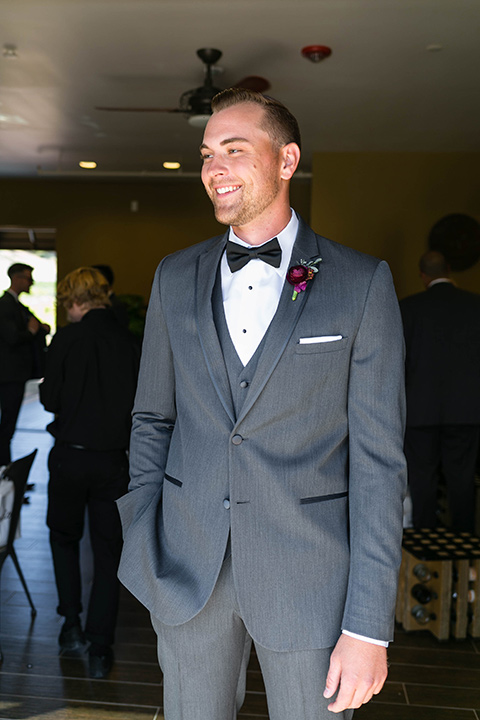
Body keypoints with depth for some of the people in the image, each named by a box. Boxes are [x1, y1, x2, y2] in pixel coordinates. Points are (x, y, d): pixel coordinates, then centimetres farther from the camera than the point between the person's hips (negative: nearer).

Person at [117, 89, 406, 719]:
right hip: (187, 569, 3)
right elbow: (152, 418, 12)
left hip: (309, 574, -2)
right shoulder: (175, 277, 6)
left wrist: (369, 626, -11)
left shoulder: (362, 283, -6)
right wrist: (144, 546, 3)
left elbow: (378, 457, -8)